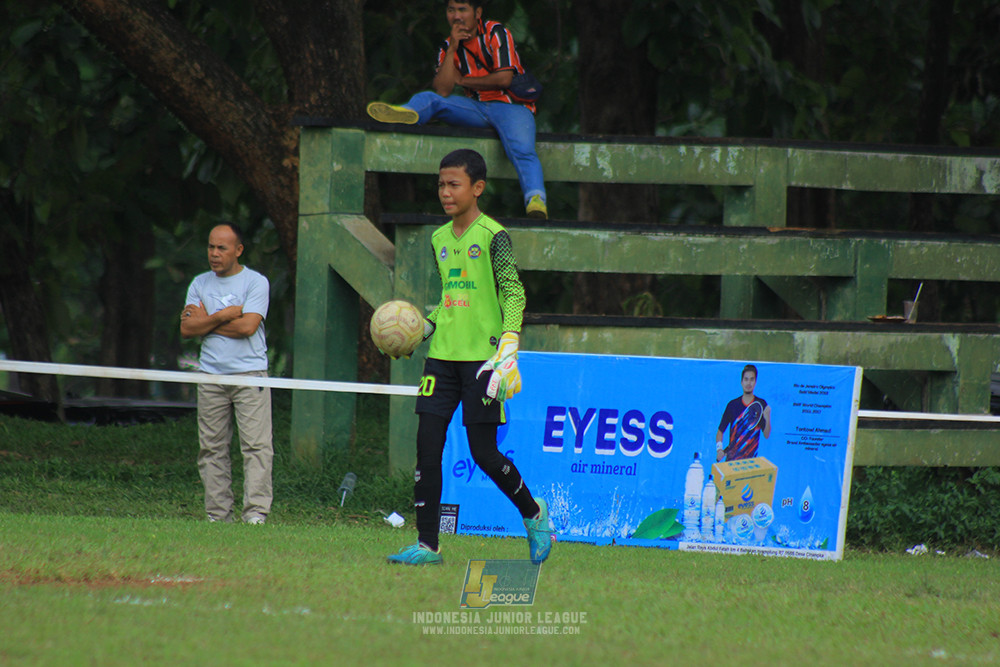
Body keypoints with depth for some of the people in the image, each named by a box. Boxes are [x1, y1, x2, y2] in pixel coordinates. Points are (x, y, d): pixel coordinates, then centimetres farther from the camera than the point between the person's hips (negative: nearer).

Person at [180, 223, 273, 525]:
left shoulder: (256, 282, 1)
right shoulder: (200, 284, 13)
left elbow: (247, 326, -12)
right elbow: (186, 329, 2)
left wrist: (206, 322, -2)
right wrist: (224, 316, -8)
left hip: (250, 375, -4)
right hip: (211, 376, 4)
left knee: (256, 446, -10)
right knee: (211, 449, 2)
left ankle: (256, 513, -13)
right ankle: (217, 516, 5)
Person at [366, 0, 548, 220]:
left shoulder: (495, 33, -3)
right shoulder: (448, 47, 8)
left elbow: (504, 78, -14)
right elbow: (442, 91, -5)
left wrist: (462, 80, -3)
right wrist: (452, 48, -11)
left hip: (510, 105, -5)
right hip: (477, 107, 5)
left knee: (521, 150, -33)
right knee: (428, 99, -14)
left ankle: (536, 200, -49)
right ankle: (407, 113, -46)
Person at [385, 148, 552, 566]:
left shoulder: (493, 236, -6)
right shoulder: (439, 239, 14)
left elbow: (514, 294, -10)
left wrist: (508, 349, -19)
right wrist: (424, 326, 10)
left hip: (481, 357, -6)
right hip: (442, 355, 6)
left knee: (484, 453, -5)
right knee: (428, 447, -3)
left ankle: (533, 515, 20)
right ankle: (427, 545, 0)